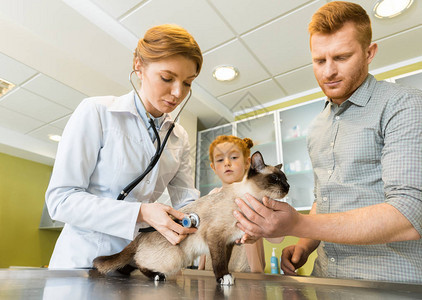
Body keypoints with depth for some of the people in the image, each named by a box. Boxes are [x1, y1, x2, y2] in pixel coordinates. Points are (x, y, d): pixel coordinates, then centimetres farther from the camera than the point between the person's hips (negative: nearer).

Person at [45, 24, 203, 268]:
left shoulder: (179, 138, 5)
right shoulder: (96, 112, -9)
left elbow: (186, 200, 2)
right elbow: (60, 198, -12)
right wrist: (141, 213, -23)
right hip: (83, 260, -4)